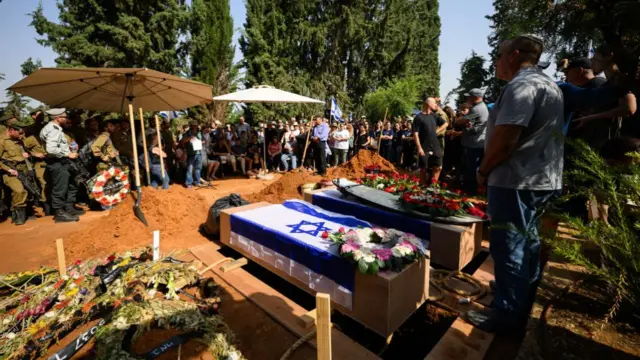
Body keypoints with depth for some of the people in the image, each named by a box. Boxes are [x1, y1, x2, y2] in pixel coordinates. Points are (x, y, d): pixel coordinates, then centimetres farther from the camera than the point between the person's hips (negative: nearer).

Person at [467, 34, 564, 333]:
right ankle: (522, 304, 35)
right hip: (539, 178, 11)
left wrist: (483, 170, -9)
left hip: (517, 181, -11)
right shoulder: (547, 84, 18)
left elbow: (504, 140, -25)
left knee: (508, 247, -1)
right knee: (526, 243, 19)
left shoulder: (521, 85, -15)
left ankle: (506, 314, 12)